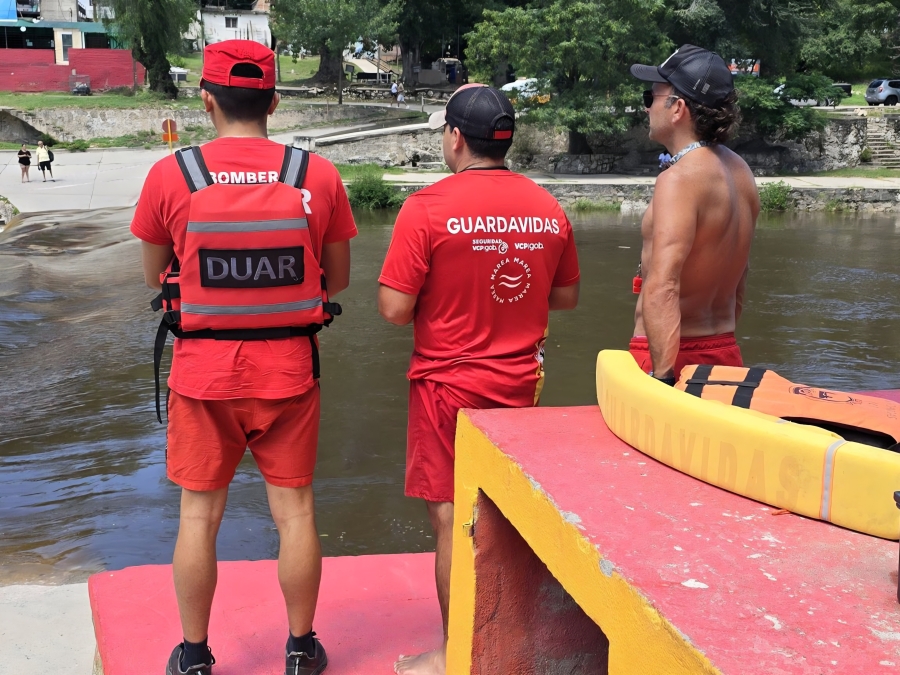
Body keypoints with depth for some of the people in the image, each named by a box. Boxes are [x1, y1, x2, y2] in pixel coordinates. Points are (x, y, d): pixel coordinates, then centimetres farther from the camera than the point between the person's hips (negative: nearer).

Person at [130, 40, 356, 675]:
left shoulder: (170, 175, -7)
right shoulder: (318, 175, -6)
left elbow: (157, 278, 5)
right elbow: (337, 278, 4)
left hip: (203, 367, 0)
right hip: (289, 367, 1)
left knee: (199, 515, 13)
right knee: (294, 509, 12)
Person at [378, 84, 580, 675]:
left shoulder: (428, 208, -15)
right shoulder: (548, 208, -1)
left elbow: (395, 309, -16)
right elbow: (567, 297, 10)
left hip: (449, 386, -5)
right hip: (521, 383, 5)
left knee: (453, 521, 6)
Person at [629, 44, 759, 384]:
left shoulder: (679, 179, -18)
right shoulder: (740, 172, 10)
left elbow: (662, 288, -28)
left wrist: (661, 377, -32)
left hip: (670, 357, -9)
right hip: (725, 354, 9)